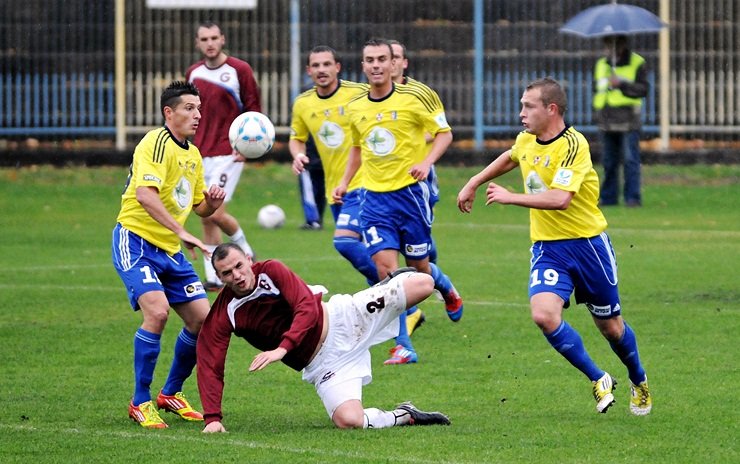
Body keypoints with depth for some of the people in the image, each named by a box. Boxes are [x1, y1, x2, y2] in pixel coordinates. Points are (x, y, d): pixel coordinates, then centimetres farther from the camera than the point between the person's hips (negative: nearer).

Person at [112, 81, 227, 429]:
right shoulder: (156, 143, -14)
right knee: (157, 311, -24)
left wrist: (212, 203, 0)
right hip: (136, 240, -8)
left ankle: (170, 394, 21)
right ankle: (140, 403, -11)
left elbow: (199, 208, 24)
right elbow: (145, 193, -30)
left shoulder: (193, 155, 14)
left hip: (170, 250, 8)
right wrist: (181, 232, -35)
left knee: (202, 318, 1)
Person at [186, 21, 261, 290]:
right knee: (206, 218, 5)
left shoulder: (239, 70, -5)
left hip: (227, 154, -5)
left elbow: (254, 109, -3)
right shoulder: (193, 73, 10)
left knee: (214, 213, -14)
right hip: (200, 155, 5)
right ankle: (213, 278, 12)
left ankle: (244, 250, 12)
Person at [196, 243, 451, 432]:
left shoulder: (271, 271, -10)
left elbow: (308, 307, -18)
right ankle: (404, 416, 2)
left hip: (340, 320, 0)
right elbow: (209, 366, -9)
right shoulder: (222, 316, -8)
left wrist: (282, 348, -33)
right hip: (322, 364, 0)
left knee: (421, 284, -9)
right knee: (348, 420, -28)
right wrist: (213, 418, -20)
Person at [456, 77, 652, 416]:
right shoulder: (526, 140, 2)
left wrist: (510, 197, -26)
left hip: (587, 242, -5)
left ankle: (639, 382, 40)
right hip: (547, 246, 5)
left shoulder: (572, 145, -21)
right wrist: (473, 183, 28)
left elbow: (560, 198, -33)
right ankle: (598, 381, -1)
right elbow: (510, 159, 29)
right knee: (543, 314, -20)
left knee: (610, 326, 9)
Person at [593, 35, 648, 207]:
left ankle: (632, 197, -7)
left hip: (628, 120, -5)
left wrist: (621, 84, -19)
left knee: (630, 160, -9)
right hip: (607, 121, 5)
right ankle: (608, 197, 13)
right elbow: (596, 89, 23)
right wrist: (596, 112, 13)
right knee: (609, 162, 8)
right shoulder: (601, 65, 16)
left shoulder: (637, 63, 1)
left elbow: (642, 90, -8)